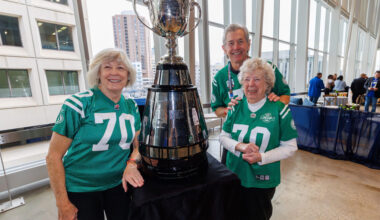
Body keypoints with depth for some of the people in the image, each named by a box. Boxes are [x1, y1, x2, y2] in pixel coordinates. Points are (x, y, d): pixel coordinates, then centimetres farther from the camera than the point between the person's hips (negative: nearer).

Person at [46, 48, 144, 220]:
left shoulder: (131, 107, -2)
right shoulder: (79, 104, -16)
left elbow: (139, 144, 5)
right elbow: (53, 156, -12)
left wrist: (132, 164, -15)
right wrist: (63, 204, -10)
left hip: (118, 184, 4)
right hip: (80, 189, -3)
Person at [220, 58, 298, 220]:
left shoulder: (279, 110, -12)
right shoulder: (236, 107, -4)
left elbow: (290, 147, -9)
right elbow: (224, 136, 0)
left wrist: (261, 157, -22)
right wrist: (240, 146, -20)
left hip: (263, 181, -2)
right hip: (234, 176, 3)